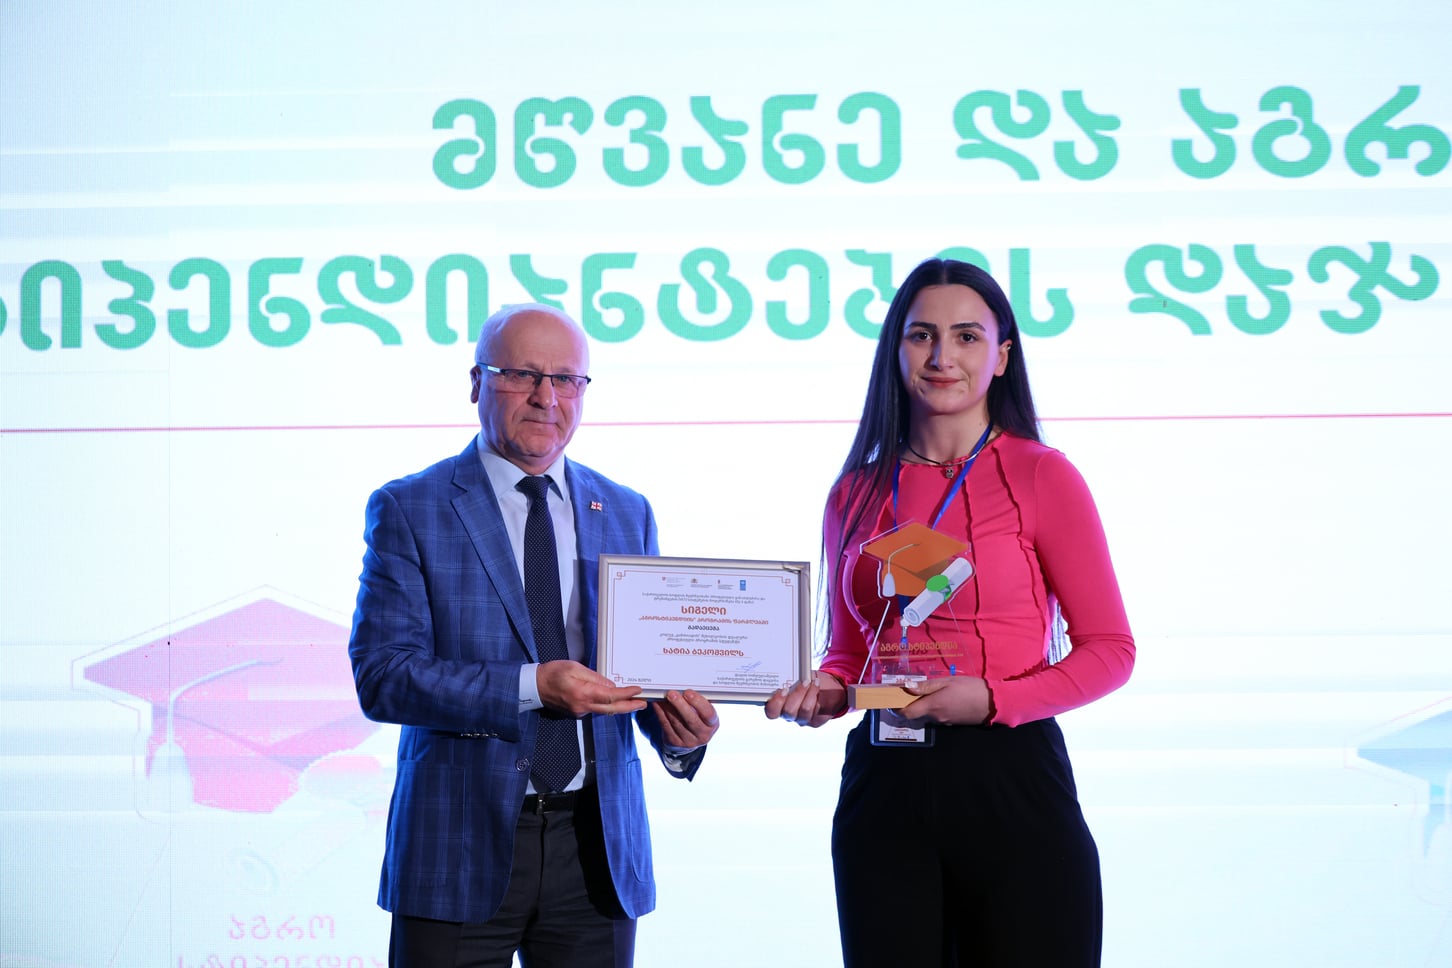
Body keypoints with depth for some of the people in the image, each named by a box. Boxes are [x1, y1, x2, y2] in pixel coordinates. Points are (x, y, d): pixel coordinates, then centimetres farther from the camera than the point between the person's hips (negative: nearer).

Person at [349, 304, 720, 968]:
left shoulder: (627, 514, 12)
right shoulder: (409, 510, -1)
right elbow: (381, 676, -11)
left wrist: (675, 726, -11)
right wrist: (531, 687, -23)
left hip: (598, 844, 4)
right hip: (461, 848, -3)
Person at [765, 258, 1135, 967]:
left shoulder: (1041, 476, -1)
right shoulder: (857, 493, 11)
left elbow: (1110, 649, -2)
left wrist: (991, 698, -14)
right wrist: (825, 691, -2)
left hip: (1008, 777, -3)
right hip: (884, 787, 3)